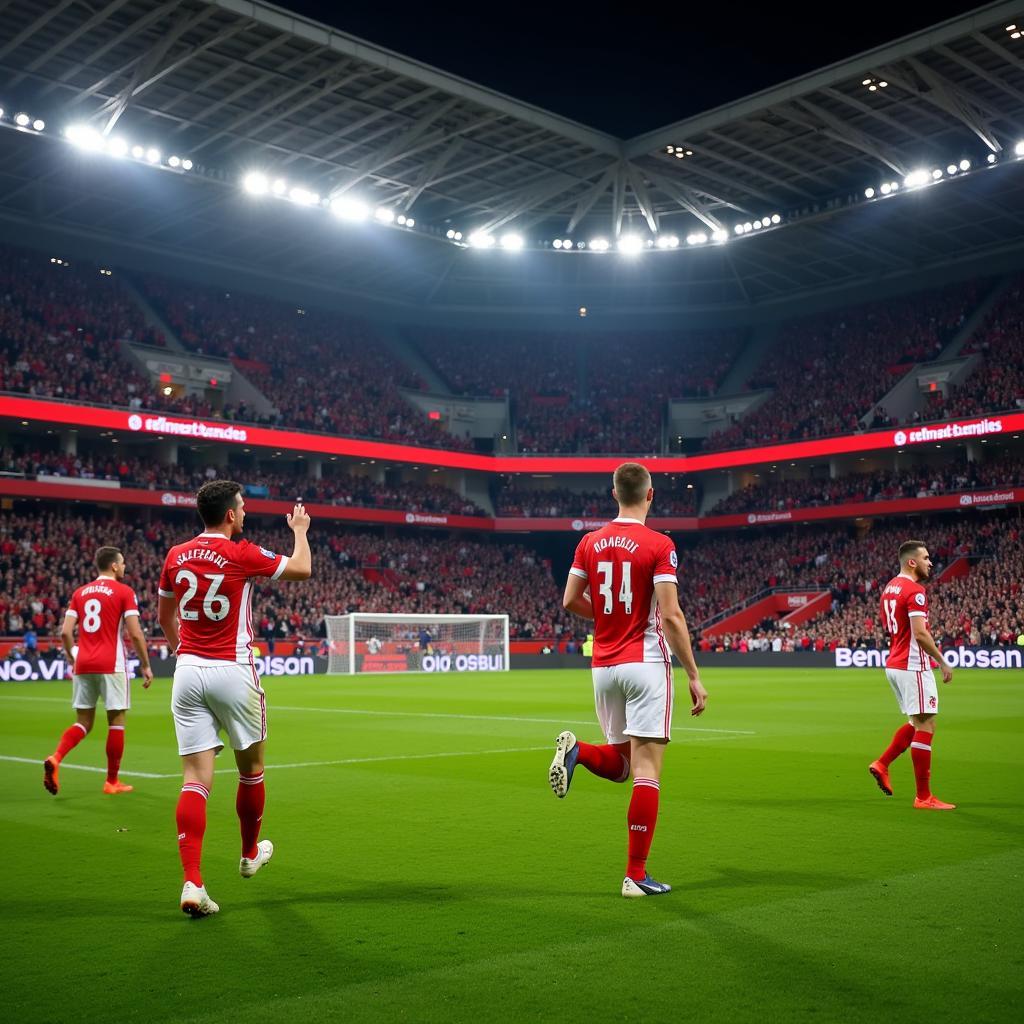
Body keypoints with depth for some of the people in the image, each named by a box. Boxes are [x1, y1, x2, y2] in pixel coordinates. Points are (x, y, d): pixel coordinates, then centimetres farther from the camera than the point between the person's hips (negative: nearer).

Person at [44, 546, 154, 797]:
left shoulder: (80, 592, 12)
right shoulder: (124, 592, -3)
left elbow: (65, 632, 6)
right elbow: (135, 634, -8)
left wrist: (73, 660, 19)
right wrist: (146, 665, 0)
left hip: (83, 665, 5)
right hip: (111, 666, -5)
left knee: (83, 723, 12)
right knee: (116, 721, 6)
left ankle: (55, 759, -13)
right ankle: (112, 782, 10)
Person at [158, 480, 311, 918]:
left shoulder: (176, 557, 6)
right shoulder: (242, 554, -10)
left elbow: (164, 615, 21)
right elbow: (302, 569, 3)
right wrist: (300, 529, 20)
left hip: (188, 671, 4)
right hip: (232, 672, -4)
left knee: (196, 778, 0)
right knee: (251, 769, 18)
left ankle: (192, 883, -9)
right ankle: (250, 853, 36)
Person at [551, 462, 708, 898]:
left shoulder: (590, 543, 7)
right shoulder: (659, 545, -9)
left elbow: (570, 601, 9)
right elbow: (670, 616, -14)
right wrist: (694, 677, -9)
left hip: (604, 666, 5)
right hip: (645, 665, -5)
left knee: (619, 763, 19)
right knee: (647, 771, -1)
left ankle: (576, 750, -12)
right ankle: (636, 875, 0)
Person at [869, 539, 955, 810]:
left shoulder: (890, 587, 13)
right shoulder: (915, 590, -16)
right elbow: (920, 634, -23)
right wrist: (943, 662, -15)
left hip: (894, 664, 9)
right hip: (913, 666, -9)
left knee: (918, 722, 20)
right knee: (926, 725, -4)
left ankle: (882, 764, 14)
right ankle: (923, 797, -1)